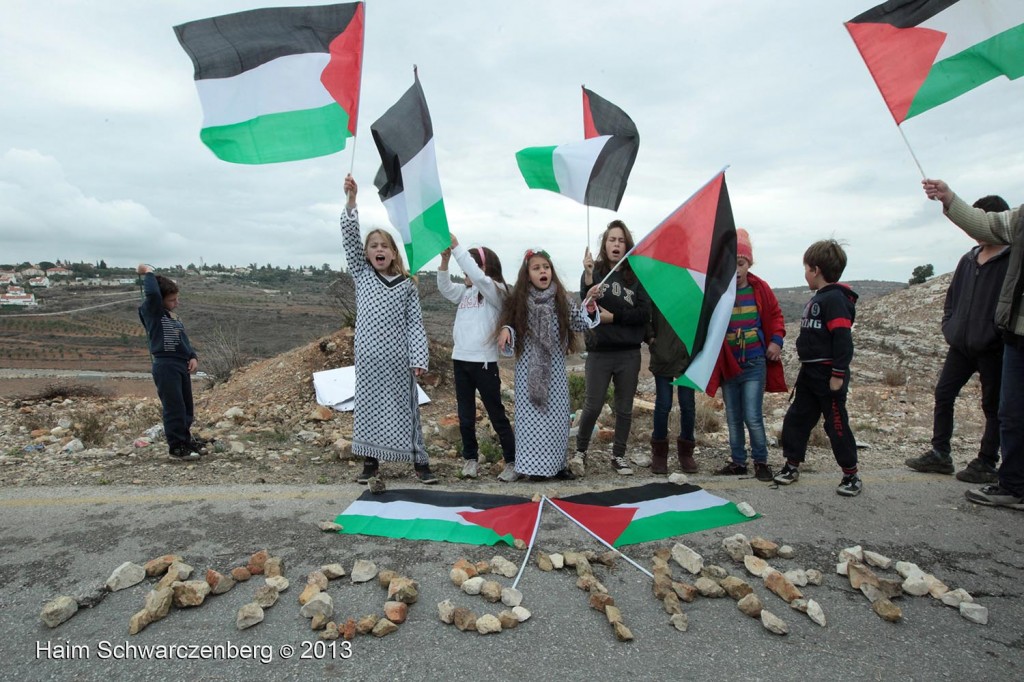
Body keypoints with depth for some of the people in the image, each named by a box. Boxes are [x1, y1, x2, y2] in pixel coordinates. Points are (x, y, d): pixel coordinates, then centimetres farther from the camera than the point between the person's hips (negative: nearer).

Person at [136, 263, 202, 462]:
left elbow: (184, 339, 18)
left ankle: (185, 440, 30)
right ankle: (176, 448, 4)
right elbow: (152, 294, -26)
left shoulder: (174, 317, 16)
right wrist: (148, 273, -11)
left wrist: (193, 357, 3)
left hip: (182, 365, 8)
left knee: (187, 408, 15)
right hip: (165, 366, -8)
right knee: (174, 408, -5)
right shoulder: (151, 312, -6)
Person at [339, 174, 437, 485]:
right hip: (368, 356, 2)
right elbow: (349, 237, -3)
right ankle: (370, 462, 20)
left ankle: (419, 461, 12)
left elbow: (415, 323, 1)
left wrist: (418, 358, -7)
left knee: (405, 407, 4)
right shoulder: (361, 275, 7)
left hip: (398, 357, -1)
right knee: (368, 407, 8)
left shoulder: (407, 284, 3)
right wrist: (351, 199, -14)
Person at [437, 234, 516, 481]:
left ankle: (512, 460, 13)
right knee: (465, 416, 13)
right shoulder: (465, 291, 14)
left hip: (484, 361, -6)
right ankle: (470, 458, 27)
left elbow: (477, 276, -23)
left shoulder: (495, 290, -7)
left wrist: (456, 247, -23)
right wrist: (445, 259, -9)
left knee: (496, 414, 2)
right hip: (460, 359, 6)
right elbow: (445, 288, 3)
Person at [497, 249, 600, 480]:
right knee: (531, 415, 1)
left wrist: (590, 303, -18)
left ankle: (558, 463, 20)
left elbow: (581, 323, -2)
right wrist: (506, 330, -18)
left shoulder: (561, 301, 2)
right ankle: (534, 465, 11)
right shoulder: (518, 302, 0)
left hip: (555, 369, 2)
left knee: (557, 415, 7)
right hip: (529, 370, -1)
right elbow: (509, 329, 4)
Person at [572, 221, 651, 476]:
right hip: (599, 352, -2)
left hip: (629, 353, 2)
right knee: (593, 406, 2)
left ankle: (619, 455, 27)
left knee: (624, 408, 11)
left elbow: (644, 313, -5)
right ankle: (580, 451, 23)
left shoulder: (636, 275, 2)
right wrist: (588, 277, -27)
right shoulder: (594, 272, -1)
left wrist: (613, 316, -12)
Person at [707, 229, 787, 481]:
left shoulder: (760, 289, -2)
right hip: (727, 364, 1)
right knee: (733, 418, 12)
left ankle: (761, 461, 15)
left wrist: (776, 340, -1)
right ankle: (738, 461, 26)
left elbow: (775, 315, 11)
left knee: (753, 417, -5)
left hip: (755, 364, -1)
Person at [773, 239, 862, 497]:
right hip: (809, 372, 9)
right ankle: (792, 465, 22)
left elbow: (843, 338, -22)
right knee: (797, 418, 12)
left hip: (829, 375, -9)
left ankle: (851, 475, 16)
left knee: (836, 423, 2)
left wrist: (839, 374, -23)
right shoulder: (817, 299, 13)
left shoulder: (835, 298, -17)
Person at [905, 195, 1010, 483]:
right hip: (961, 345, 7)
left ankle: (987, 463, 15)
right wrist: (950, 325, 7)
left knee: (993, 406, 5)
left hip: (992, 349, -6)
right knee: (943, 394, 7)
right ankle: (940, 454, 17)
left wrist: (997, 334, -17)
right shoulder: (968, 260, 12)